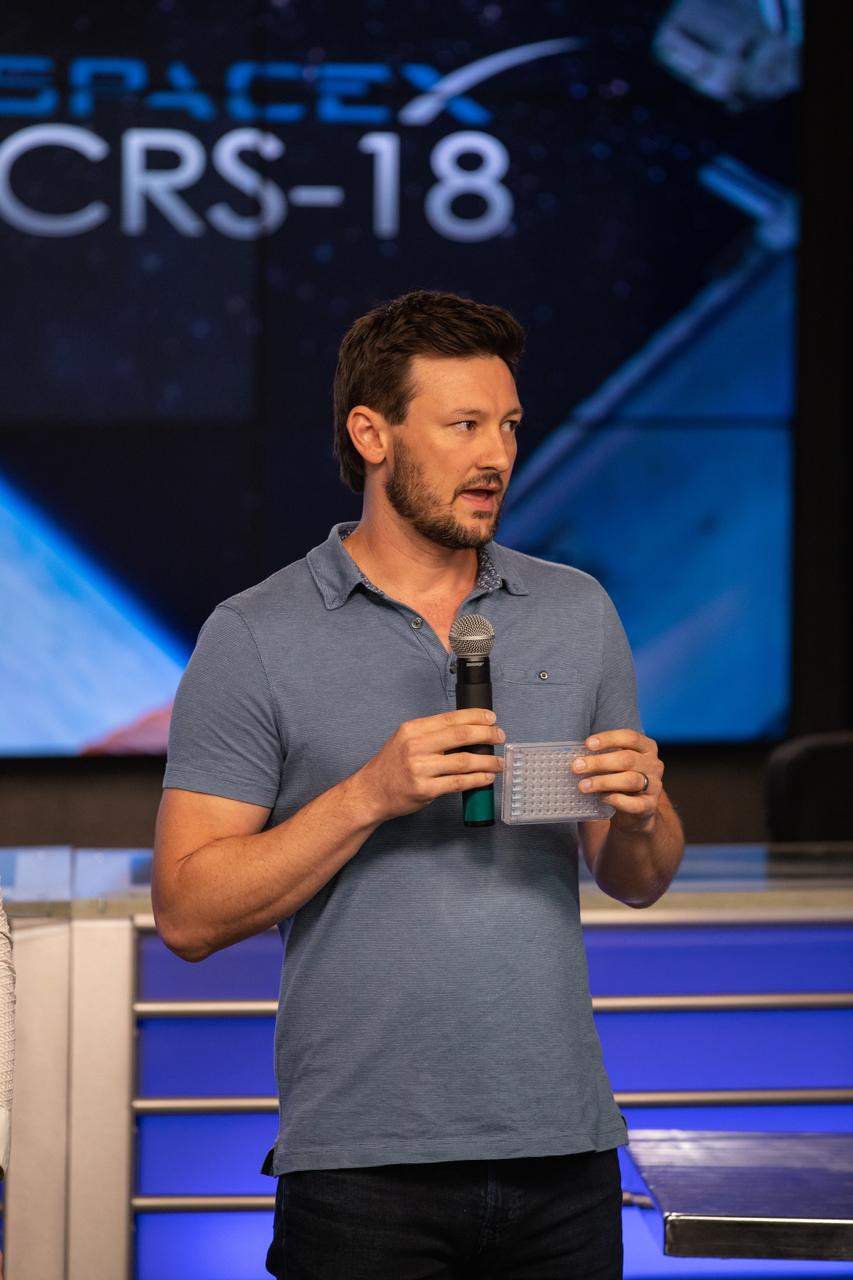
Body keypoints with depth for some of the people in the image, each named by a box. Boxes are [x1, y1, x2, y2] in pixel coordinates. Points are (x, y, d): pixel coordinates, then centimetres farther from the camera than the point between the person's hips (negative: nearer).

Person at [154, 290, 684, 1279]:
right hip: (365, 1162, -3)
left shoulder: (579, 613, 10)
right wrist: (370, 796, -18)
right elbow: (189, 913, -8)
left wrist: (639, 816, -8)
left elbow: (637, 884, 14)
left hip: (563, 1156, 4)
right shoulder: (254, 640, -2)